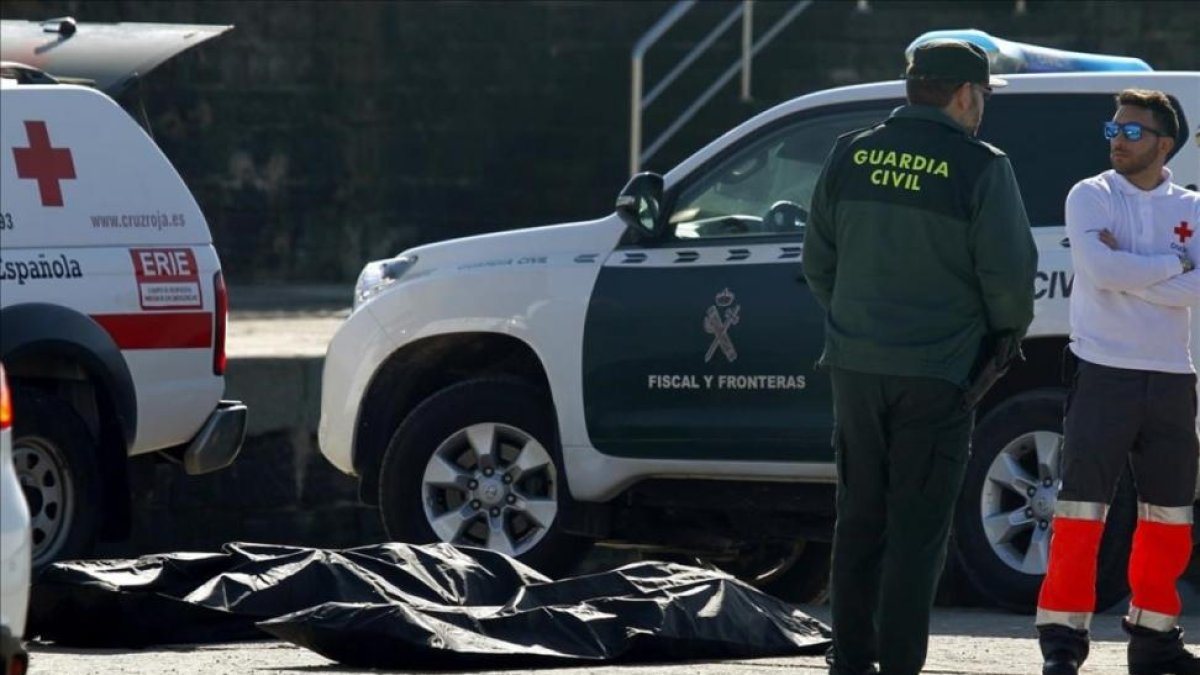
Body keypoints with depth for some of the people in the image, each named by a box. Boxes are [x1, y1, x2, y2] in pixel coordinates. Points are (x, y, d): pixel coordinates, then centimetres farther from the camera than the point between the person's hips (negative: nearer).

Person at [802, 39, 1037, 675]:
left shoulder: (851, 156, 4)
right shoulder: (978, 167, -10)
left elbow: (817, 260, 11)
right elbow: (1009, 271, -11)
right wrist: (1008, 331, 9)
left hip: (857, 362, 4)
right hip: (937, 367, -4)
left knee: (859, 519, 13)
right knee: (918, 526, 1)